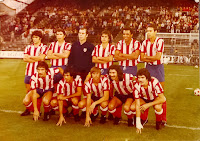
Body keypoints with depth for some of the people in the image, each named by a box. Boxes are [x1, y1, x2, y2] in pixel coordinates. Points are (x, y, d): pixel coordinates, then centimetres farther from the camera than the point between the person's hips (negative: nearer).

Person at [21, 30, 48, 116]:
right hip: (29, 71, 5)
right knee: (28, 90, 9)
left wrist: (30, 57, -5)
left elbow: (41, 58, -14)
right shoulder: (28, 47, 14)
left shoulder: (44, 47, 2)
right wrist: (36, 59, -9)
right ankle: (27, 109, 19)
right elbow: (25, 59, 1)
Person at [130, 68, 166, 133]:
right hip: (144, 99, 2)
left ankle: (159, 122, -2)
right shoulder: (136, 86, -29)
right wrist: (138, 124, -31)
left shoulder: (154, 82, -34)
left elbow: (162, 99, -30)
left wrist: (148, 105, -30)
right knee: (132, 107, -23)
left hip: (156, 98, -2)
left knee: (157, 107, -36)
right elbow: (137, 105, -28)